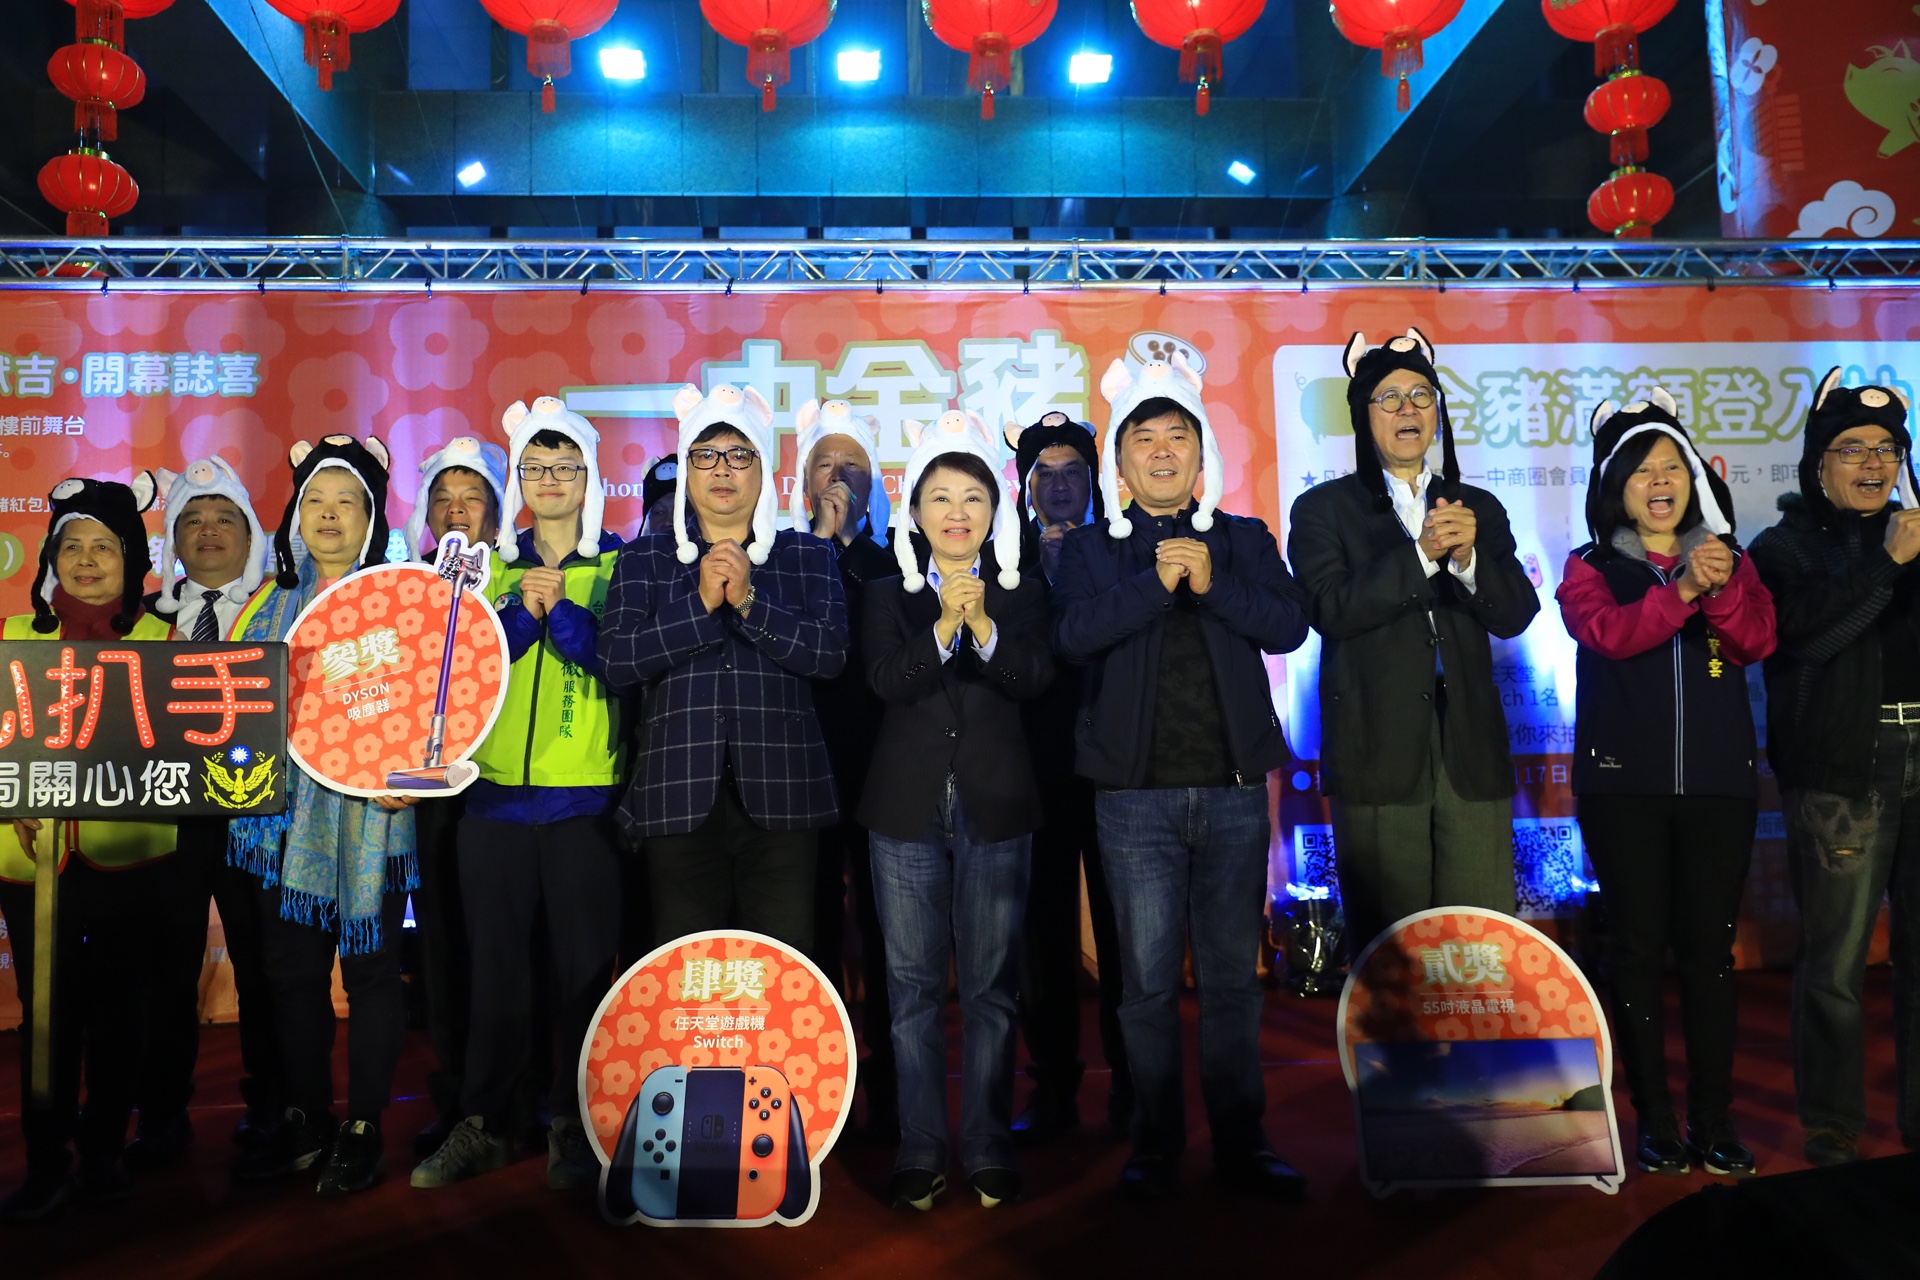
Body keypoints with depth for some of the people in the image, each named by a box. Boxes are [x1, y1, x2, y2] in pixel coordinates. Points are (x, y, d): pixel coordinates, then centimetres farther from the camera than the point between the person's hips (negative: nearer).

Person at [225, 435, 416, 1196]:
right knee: (291, 969, 9)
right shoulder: (272, 599, 15)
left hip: (368, 816, -4)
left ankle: (364, 1131, 12)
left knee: (369, 968, 1)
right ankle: (306, 1124, 22)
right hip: (286, 815, 4)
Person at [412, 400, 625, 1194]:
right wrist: (523, 610, -10)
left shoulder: (617, 565, 4)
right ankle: (482, 1124, 22)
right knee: (495, 965, 9)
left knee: (584, 967, 1)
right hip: (495, 792, 3)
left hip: (585, 798, -2)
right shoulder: (492, 566, 13)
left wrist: (557, 607, -14)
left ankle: (574, 1128, 15)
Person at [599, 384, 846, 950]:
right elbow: (617, 663, -1)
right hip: (678, 796, 1)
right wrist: (701, 605, -10)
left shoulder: (809, 556, 10)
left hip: (779, 794, 0)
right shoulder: (645, 559, 12)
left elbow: (831, 652, -4)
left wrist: (750, 600, -13)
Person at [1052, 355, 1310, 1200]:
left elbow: (1289, 625, -3)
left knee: (1233, 976, 9)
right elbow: (1072, 636, -10)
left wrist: (1211, 583, -15)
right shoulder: (1091, 550, 7)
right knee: (1149, 982, 5)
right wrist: (1156, 582, -17)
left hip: (1233, 788, 2)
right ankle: (1154, 1145, 18)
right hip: (1137, 791, -1)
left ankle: (1241, 1142, 21)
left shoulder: (1244, 541, 12)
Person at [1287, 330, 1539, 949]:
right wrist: (1422, 553, -17)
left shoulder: (1479, 509, 16)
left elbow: (1515, 614, 5)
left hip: (1472, 751, 3)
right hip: (1377, 757, -3)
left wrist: (1468, 557, -13)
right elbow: (1332, 609, -10)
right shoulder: (1324, 508, 5)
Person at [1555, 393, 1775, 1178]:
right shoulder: (1590, 569, 5)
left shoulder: (1729, 561, 12)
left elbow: (1757, 642, -6)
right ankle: (1654, 1121, 10)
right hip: (1624, 783, -2)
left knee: (1709, 947, 3)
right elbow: (1608, 633, -15)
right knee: (1639, 948, 1)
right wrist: (1681, 590, -29)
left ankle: (1713, 1119, 13)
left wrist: (1721, 587, -25)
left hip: (1718, 781, 2)